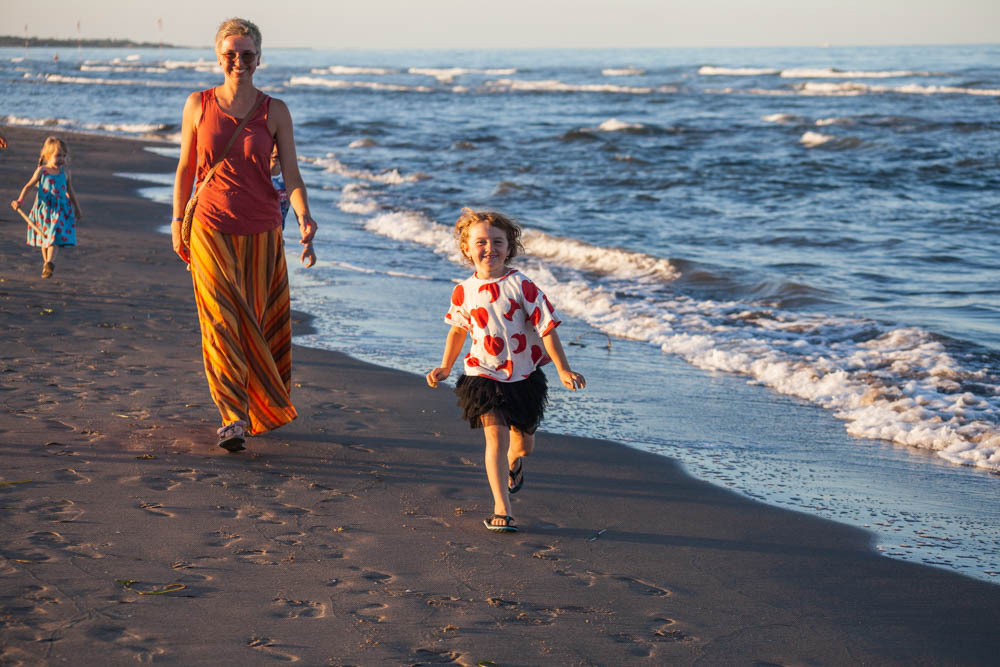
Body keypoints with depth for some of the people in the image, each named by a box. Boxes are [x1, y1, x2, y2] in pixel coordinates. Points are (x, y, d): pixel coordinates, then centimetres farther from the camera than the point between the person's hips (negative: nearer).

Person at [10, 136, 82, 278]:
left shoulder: (65, 171, 2)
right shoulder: (42, 171, -5)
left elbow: (70, 191, 14)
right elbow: (28, 186, -7)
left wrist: (77, 209, 21)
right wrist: (20, 200, -22)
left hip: (60, 209, 0)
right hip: (43, 208, 0)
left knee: (55, 236, -15)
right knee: (44, 238, 13)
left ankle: (49, 263, -22)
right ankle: (45, 262, 29)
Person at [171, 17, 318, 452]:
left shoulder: (274, 112, 1)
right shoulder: (198, 106, 3)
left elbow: (291, 175, -3)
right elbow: (186, 168, 11)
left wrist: (304, 219, -20)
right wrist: (177, 221, 9)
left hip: (262, 233, 1)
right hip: (211, 230, -1)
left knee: (262, 325, 7)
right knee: (222, 323, -9)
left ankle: (267, 407, 27)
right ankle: (233, 419, -8)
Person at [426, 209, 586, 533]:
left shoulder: (521, 285, -12)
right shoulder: (464, 292, -4)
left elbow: (546, 327, -10)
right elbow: (458, 330, 15)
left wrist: (564, 370, -12)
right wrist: (445, 367, 15)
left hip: (524, 375, 0)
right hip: (484, 375, 0)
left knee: (523, 441, 15)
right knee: (496, 435, -16)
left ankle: (513, 462, 53)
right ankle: (501, 508, -13)